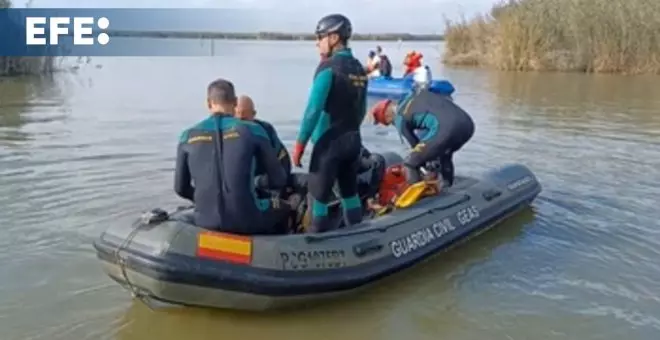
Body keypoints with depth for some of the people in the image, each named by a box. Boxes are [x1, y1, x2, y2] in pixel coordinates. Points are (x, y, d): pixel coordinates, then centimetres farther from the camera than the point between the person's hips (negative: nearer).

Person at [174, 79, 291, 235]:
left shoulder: (188, 136, 1)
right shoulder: (252, 131, -5)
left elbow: (180, 188, 9)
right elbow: (279, 180, 0)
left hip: (206, 221, 3)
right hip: (246, 220, -3)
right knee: (282, 208, 30)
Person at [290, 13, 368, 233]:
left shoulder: (328, 67, -14)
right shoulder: (359, 69, 8)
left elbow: (313, 109, -18)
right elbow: (362, 110, 13)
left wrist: (300, 143, -13)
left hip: (329, 142, -8)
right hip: (354, 140, 8)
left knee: (319, 197, 0)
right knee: (350, 193, 18)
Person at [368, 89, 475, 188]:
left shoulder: (400, 119, 11)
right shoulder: (418, 93, 28)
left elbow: (415, 144, 17)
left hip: (446, 128, -8)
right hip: (467, 123, 8)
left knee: (410, 164, 6)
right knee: (444, 154, 38)